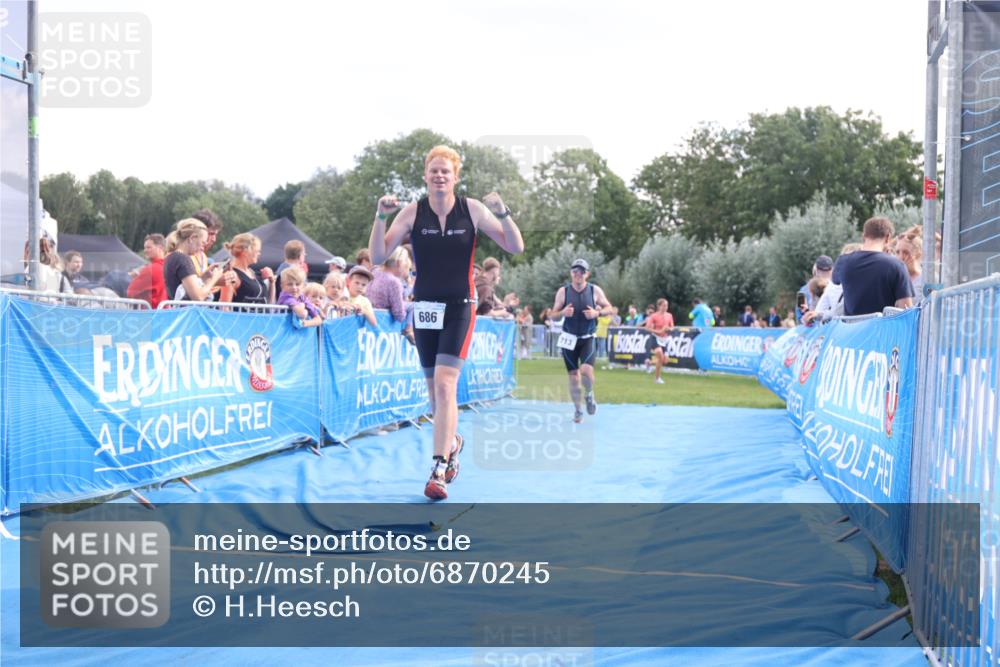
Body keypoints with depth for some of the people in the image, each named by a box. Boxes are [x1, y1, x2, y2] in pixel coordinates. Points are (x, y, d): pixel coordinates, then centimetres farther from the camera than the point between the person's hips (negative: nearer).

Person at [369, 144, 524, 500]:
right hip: (424, 308, 3)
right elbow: (378, 256, -5)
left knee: (445, 385, -17)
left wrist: (502, 213, -21)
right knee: (435, 389, 13)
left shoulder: (472, 209, -4)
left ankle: (438, 471, -16)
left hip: (459, 308, -3)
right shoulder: (412, 212, -2)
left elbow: (516, 247, -4)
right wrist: (381, 217, -19)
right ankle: (453, 441, 41)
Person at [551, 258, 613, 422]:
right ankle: (577, 410, 19)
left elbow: (609, 308, 5)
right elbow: (553, 314, 3)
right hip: (569, 339, 1)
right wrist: (563, 312, -19)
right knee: (573, 376, 2)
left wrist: (597, 313, -15)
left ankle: (589, 394, 10)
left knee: (586, 370, -22)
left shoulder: (595, 290, -3)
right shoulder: (563, 291, -2)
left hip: (588, 339, -1)